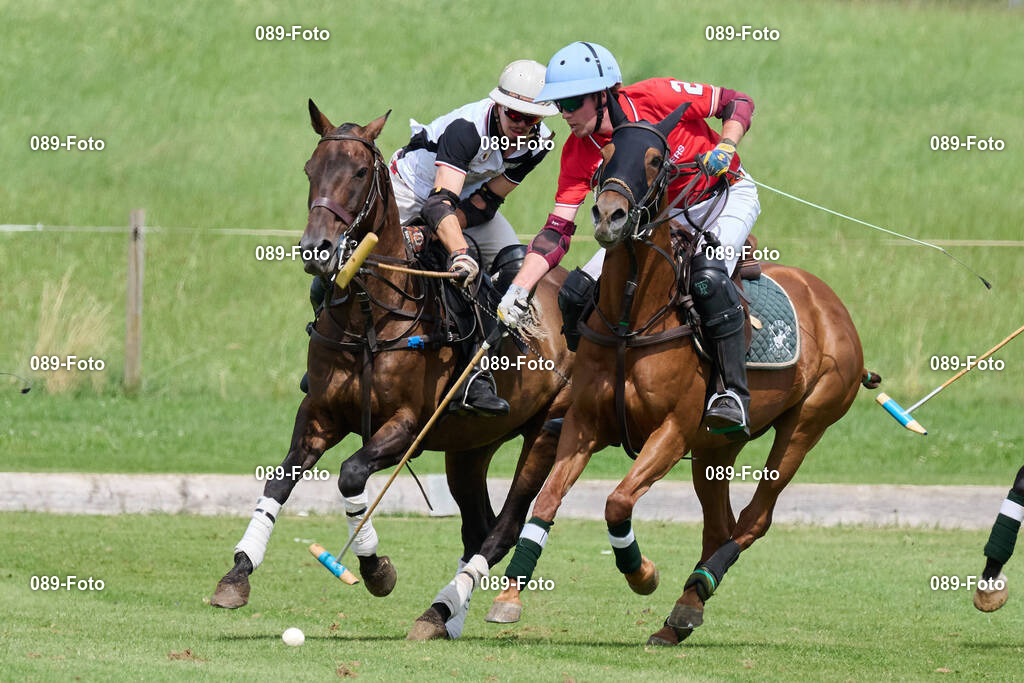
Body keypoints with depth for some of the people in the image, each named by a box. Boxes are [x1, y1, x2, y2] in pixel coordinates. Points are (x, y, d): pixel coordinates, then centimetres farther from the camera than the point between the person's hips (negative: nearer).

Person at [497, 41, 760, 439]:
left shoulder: (657, 98, -25)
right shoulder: (578, 153, -13)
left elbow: (737, 103, -12)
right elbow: (557, 232, -16)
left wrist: (725, 148, -30)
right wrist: (518, 290, -28)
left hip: (727, 197, -5)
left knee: (707, 278, -36)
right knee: (578, 291, -7)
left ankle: (733, 395, -28)